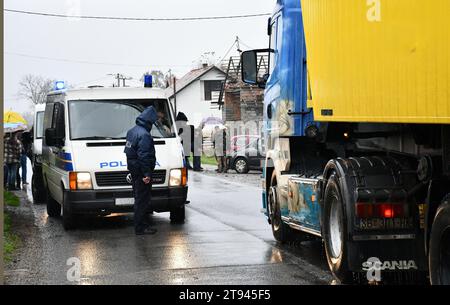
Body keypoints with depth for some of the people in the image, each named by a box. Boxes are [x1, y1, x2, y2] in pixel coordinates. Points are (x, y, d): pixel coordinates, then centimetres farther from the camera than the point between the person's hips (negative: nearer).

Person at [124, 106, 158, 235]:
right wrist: (147, 174, -21)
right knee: (142, 199, -5)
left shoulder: (132, 131, 14)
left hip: (134, 170, 10)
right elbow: (144, 156, -23)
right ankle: (141, 227, -2)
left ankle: (143, 224, 23)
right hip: (141, 172, -10)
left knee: (140, 198, 16)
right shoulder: (144, 135, -19)